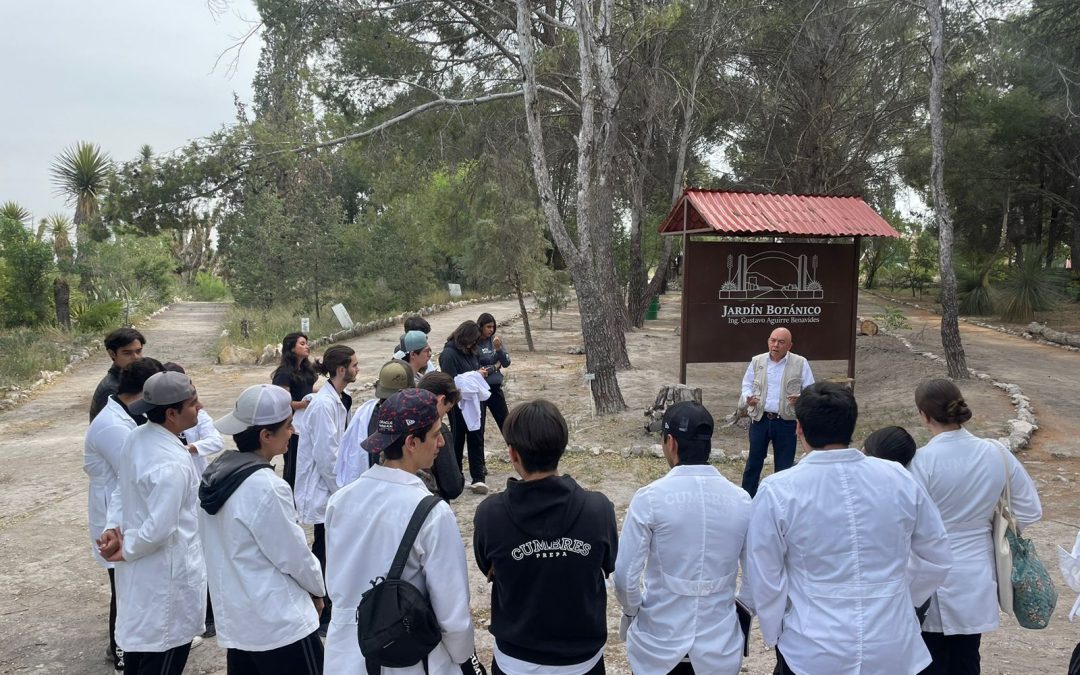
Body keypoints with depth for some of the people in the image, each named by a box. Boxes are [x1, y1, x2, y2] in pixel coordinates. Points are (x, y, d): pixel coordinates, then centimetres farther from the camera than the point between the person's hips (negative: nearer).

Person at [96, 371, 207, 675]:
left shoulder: (136, 438, -1)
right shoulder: (171, 464, -30)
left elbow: (121, 490, 10)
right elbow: (160, 528, -29)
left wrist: (114, 527, -2)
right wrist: (127, 551, -12)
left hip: (142, 570, 9)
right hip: (168, 574, -9)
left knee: (138, 638, 25)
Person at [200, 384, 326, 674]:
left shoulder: (216, 473, 2)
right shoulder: (266, 486, -23)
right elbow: (295, 555, -14)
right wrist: (318, 589, 5)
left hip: (235, 621, 8)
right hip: (281, 625, -8)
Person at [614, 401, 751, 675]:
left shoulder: (650, 498, -16)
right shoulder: (741, 500, -7)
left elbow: (625, 576, -13)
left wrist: (631, 611, 6)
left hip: (658, 642, -2)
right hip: (719, 644, 2)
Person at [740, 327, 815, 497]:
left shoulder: (801, 364, -4)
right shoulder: (757, 361, 3)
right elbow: (747, 384, 11)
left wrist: (801, 398, -22)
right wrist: (748, 398, -11)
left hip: (786, 422, -1)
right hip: (760, 419, 2)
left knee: (784, 465, 8)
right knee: (754, 461, 9)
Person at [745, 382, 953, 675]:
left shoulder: (778, 492, -15)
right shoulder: (899, 479, -5)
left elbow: (764, 580, -10)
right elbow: (937, 558, 6)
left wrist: (777, 633, 6)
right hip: (893, 650, 2)